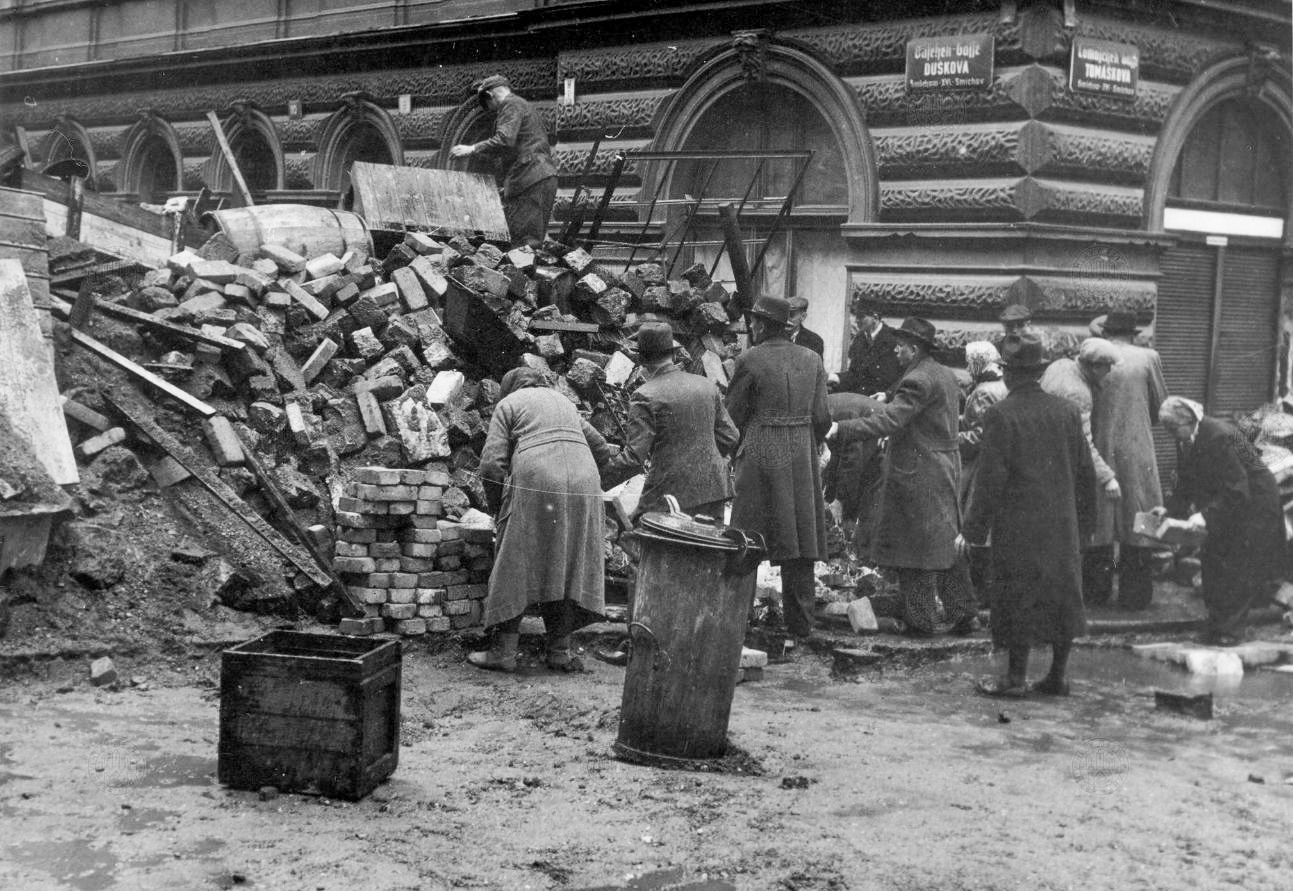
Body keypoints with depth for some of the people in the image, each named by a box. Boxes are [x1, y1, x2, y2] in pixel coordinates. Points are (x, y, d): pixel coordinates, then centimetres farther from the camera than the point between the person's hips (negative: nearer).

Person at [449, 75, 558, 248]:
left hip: (530, 179, -10)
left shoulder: (511, 105, -2)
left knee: (523, 241, -14)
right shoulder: (528, 107, 29)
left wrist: (472, 149, -13)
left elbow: (504, 140, -19)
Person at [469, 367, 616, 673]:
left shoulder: (508, 404, 14)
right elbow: (602, 450, 30)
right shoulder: (564, 401, 30)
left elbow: (491, 464, 2)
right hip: (584, 485, 5)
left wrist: (497, 508, 13)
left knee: (515, 567, 2)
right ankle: (560, 651, 10)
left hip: (534, 486, -4)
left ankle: (504, 651, 1)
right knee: (567, 569, 11)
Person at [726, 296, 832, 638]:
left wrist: (735, 448, 13)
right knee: (800, 538, 8)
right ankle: (801, 621, 11)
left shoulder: (750, 360, -9)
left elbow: (733, 414, -4)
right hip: (802, 455, 4)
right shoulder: (811, 360, 4)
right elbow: (822, 417, 3)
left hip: (760, 455, -4)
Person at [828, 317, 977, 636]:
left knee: (916, 547, -1)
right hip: (945, 469, 9)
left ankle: (922, 619, 5)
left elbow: (889, 421, -25)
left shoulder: (918, 380, -18)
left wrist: (841, 430, -27)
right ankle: (961, 614, 17)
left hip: (918, 475, -9)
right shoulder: (945, 376, 13)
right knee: (946, 545, 13)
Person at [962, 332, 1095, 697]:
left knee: (1019, 599, 2)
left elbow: (990, 478, -13)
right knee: (1063, 595, 12)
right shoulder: (1067, 411, 4)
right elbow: (1085, 472, 9)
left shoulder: (1001, 415, -13)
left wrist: (973, 529, -7)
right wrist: (1081, 517, 20)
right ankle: (1058, 676, 17)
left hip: (1018, 526, -5)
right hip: (1063, 525, 5)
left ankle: (1016, 677, 7)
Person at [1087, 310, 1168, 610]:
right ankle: (1134, 594, 9)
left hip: (1100, 448, 1)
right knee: (1137, 519, 7)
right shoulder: (1148, 358, -4)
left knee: (1098, 520, 12)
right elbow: (1161, 405, 4)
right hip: (1137, 451, -1)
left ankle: (1096, 591, 18)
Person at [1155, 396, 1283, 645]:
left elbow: (1237, 489, -31)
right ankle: (1217, 625, 15)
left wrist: (1207, 515, -35)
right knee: (1212, 557, 7)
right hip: (1224, 501, 8)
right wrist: (1170, 509, -11)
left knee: (1238, 566, -5)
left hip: (1254, 501, -8)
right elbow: (1186, 483, 3)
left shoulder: (1220, 436, -32)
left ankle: (1228, 631, 3)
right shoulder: (1185, 440, -6)